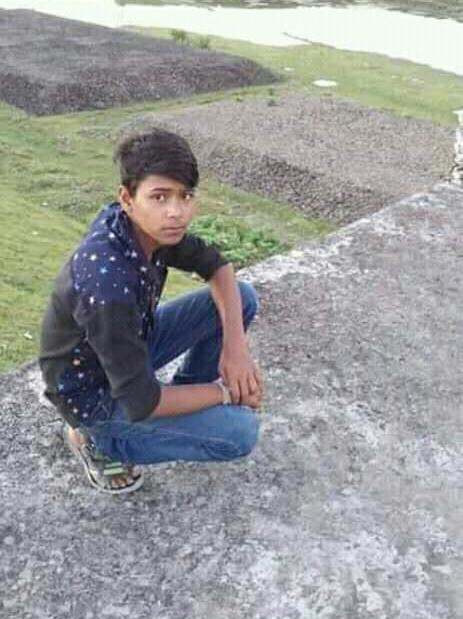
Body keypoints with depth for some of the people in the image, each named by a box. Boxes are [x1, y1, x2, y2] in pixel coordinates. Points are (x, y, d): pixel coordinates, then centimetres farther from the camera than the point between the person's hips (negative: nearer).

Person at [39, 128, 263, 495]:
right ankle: (99, 439, -2)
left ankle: (189, 394, 15)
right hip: (96, 395, -7)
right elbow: (139, 403, -33)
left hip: (133, 343, 7)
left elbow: (216, 265, -1)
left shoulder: (150, 225, -16)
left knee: (243, 297, -1)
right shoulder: (108, 285, -38)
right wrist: (226, 392, -18)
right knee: (240, 431, -19)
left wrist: (235, 344, -16)